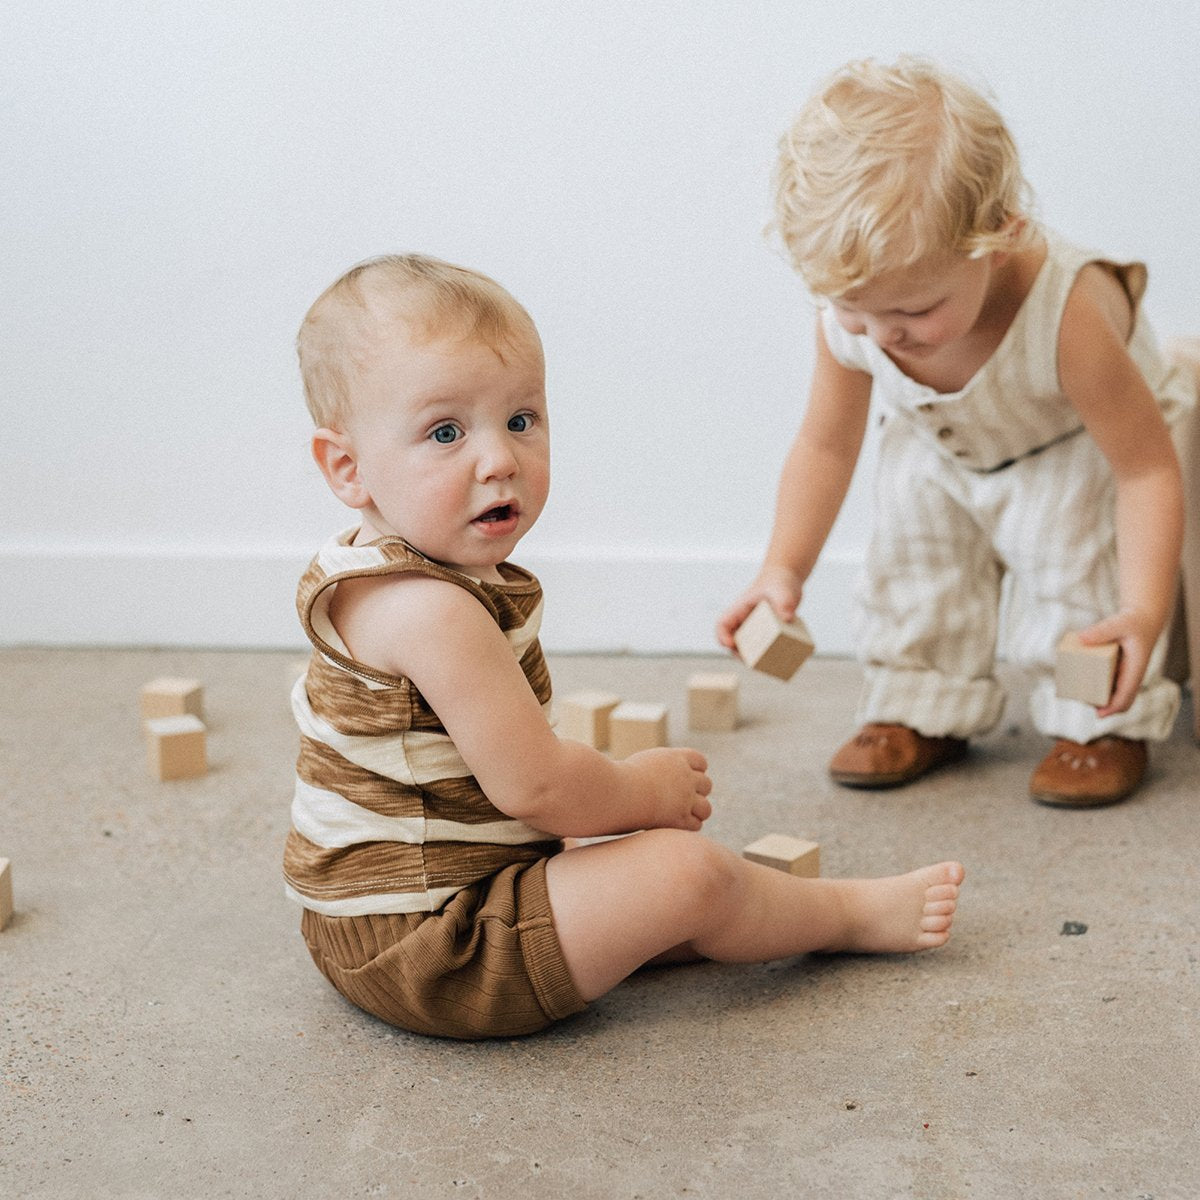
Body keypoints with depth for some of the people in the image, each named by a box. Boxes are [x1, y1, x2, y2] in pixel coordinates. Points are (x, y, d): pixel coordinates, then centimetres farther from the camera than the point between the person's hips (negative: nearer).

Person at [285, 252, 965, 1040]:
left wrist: (616, 787, 8)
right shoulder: (431, 611, -27)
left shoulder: (381, 584, 7)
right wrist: (647, 790, -6)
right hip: (425, 955, -11)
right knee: (683, 870, -10)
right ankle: (854, 914, 12)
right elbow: (534, 786, -25)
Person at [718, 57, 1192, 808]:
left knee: (1071, 536, -24)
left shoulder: (1067, 316, -44)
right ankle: (922, 712, 19)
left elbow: (1147, 468, -37)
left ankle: (1102, 724, -5)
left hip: (1078, 444, -5)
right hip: (942, 452, 5)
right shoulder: (849, 321, -29)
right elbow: (826, 445, -12)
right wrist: (785, 567, -20)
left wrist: (1144, 613, -47)